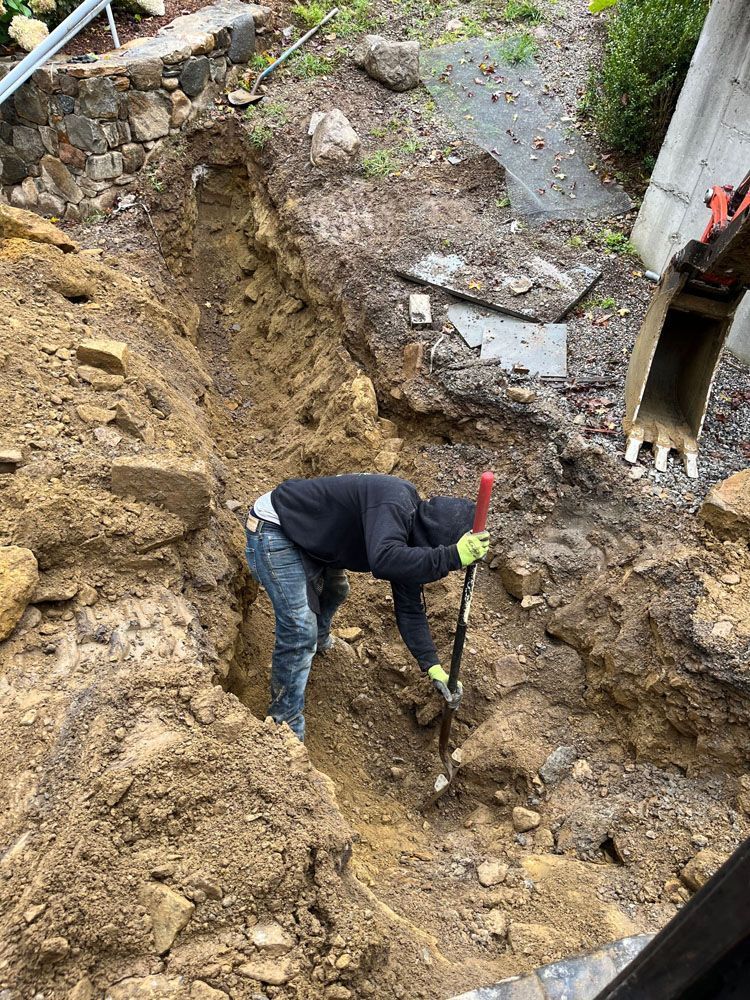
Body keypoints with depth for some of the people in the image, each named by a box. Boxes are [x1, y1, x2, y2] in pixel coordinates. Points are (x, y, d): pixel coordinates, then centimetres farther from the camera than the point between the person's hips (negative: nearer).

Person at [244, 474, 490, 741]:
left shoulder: (410, 526, 1)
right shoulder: (395, 502, -27)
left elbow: (409, 608, 5)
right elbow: (383, 560, -47)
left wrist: (434, 668, 0)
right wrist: (452, 556, -41)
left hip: (304, 534, 9)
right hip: (273, 527, -9)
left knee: (336, 590, 28)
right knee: (300, 632, -11)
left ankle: (319, 640, 58)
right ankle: (286, 724, 6)